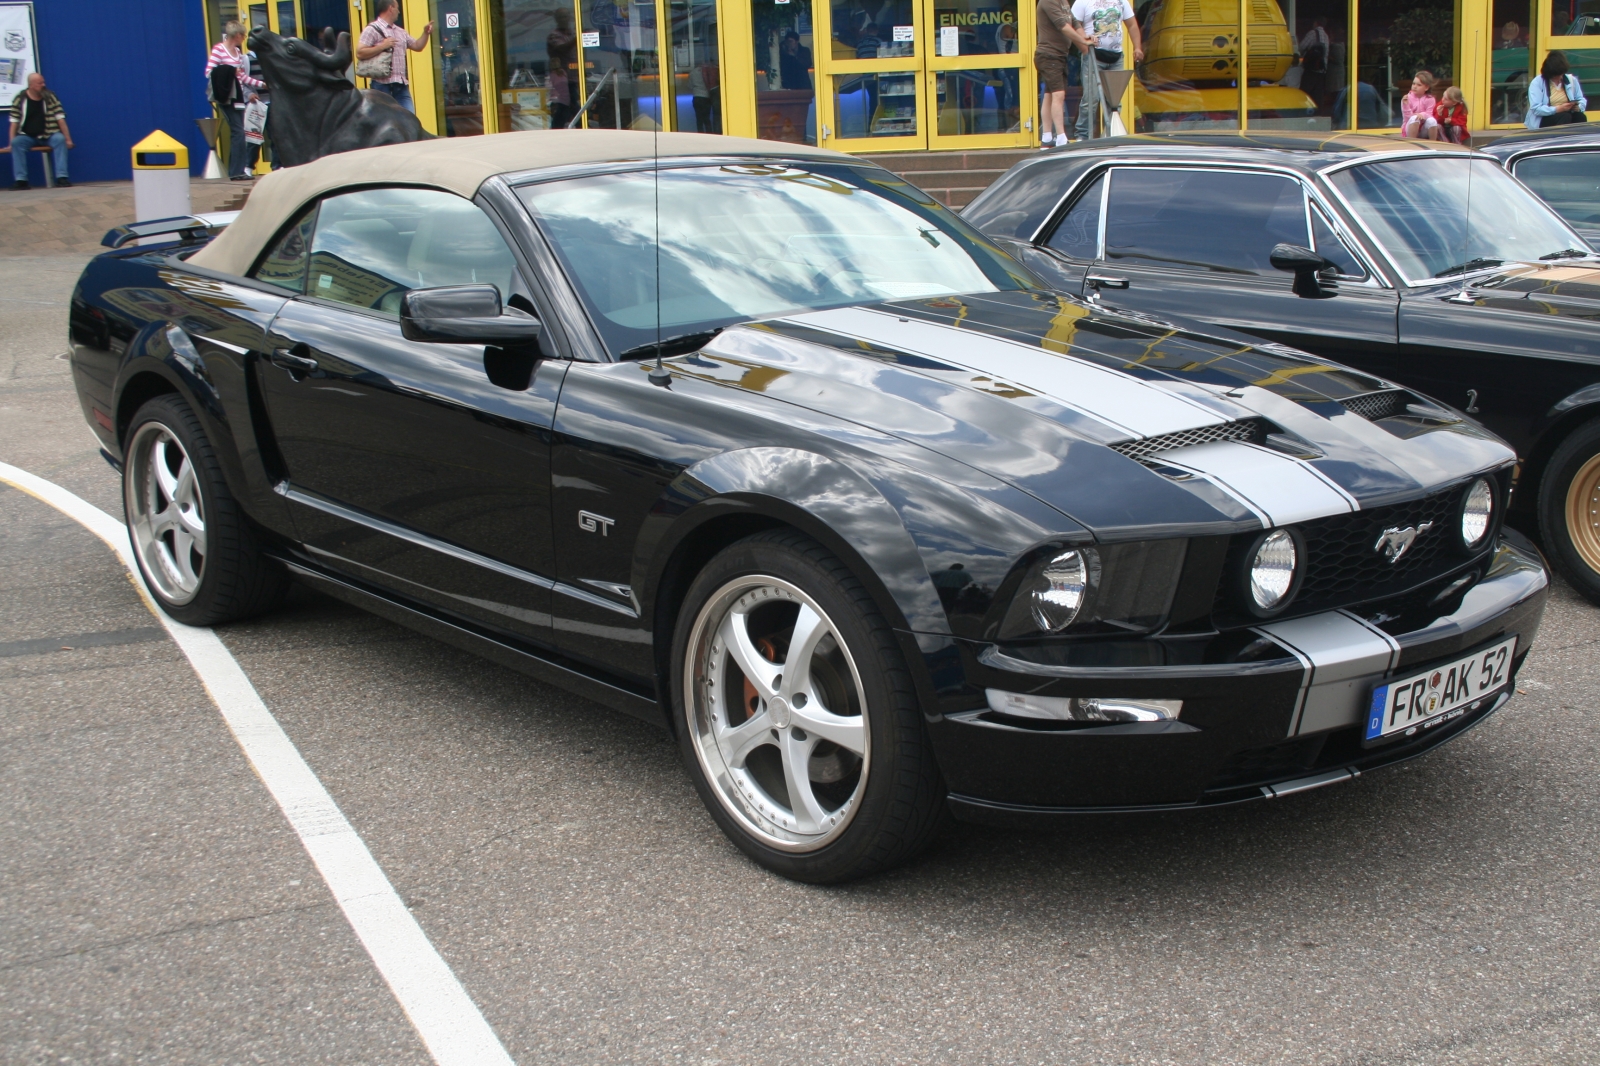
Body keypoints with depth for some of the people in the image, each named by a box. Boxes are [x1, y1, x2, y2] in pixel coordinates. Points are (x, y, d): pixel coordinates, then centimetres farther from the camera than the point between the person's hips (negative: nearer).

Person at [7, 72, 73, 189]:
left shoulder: (50, 97, 0)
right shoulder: (20, 99, -1)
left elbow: (60, 119, -4)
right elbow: (14, 122, -2)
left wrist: (68, 139, -12)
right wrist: (11, 142, -11)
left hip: (48, 136, 0)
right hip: (27, 137, 0)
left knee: (60, 139, -30)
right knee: (17, 142, -28)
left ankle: (61, 177, -31)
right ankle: (21, 179, -25)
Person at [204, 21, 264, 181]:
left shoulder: (237, 51, 16)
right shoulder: (218, 49, -8)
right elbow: (209, 72, -15)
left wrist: (262, 84, 21)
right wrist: (230, 72, -23)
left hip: (238, 97, 8)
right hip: (226, 97, -8)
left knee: (237, 133, 7)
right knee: (238, 132, -12)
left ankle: (236, 171, 11)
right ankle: (237, 171, -9)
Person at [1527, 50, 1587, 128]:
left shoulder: (1571, 80, 10)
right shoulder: (1537, 83, -5)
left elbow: (1582, 100, 15)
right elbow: (1536, 109, -15)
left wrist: (1578, 107, -10)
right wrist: (1558, 109, -25)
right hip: (1544, 120, -4)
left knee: (1580, 116, -29)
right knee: (1565, 117, -34)